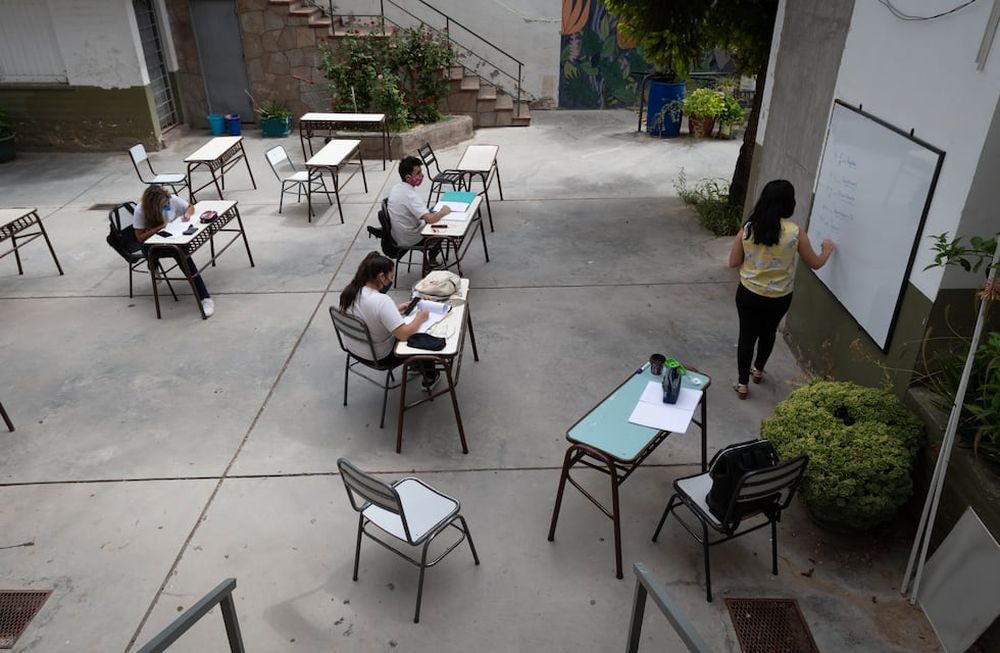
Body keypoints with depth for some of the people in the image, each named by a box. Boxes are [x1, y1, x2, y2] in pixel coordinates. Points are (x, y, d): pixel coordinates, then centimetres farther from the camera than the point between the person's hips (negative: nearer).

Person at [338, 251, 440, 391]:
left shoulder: (351, 291, -9)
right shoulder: (381, 301, -34)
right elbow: (404, 335, -34)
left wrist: (396, 309, 8)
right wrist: (420, 318, -18)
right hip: (379, 358, -8)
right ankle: (429, 379, 34)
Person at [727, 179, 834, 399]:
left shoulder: (748, 229, -12)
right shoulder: (796, 232, -16)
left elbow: (733, 262, -3)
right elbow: (815, 264, -3)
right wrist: (827, 249, 18)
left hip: (749, 294, 0)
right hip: (779, 298, 0)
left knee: (747, 336, 14)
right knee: (768, 333, 25)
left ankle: (742, 383, 23)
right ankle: (758, 370, 46)